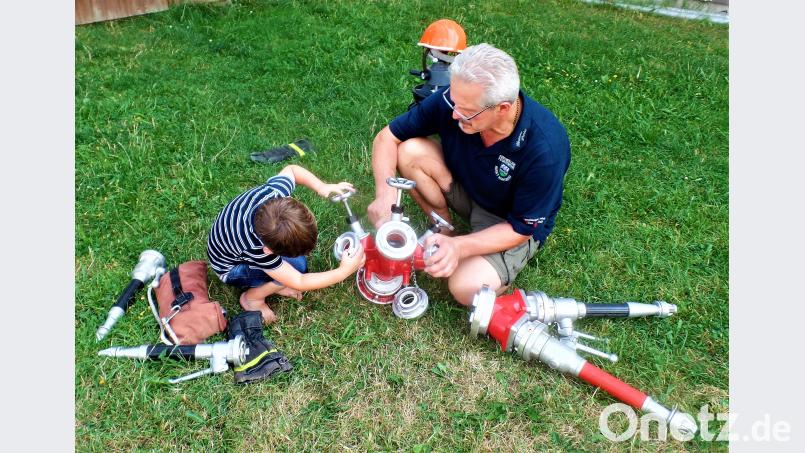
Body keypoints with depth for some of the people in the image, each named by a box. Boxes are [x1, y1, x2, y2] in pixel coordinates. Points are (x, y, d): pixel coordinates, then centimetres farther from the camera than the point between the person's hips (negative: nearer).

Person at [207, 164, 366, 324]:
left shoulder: (273, 191, -34)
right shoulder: (255, 250, -44)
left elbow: (291, 169, -9)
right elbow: (298, 283, -32)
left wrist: (321, 187, -23)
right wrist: (344, 271, -32)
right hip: (230, 268, -7)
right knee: (297, 265, -25)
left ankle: (271, 283, 7)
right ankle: (251, 298, -1)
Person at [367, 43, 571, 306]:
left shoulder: (544, 149, -35)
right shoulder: (454, 100, -25)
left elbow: (520, 229, -23)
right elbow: (388, 137, -13)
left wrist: (459, 247, -37)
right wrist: (385, 193, -30)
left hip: (515, 226, -4)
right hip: (465, 186, 5)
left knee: (467, 289, -30)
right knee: (410, 151, -21)